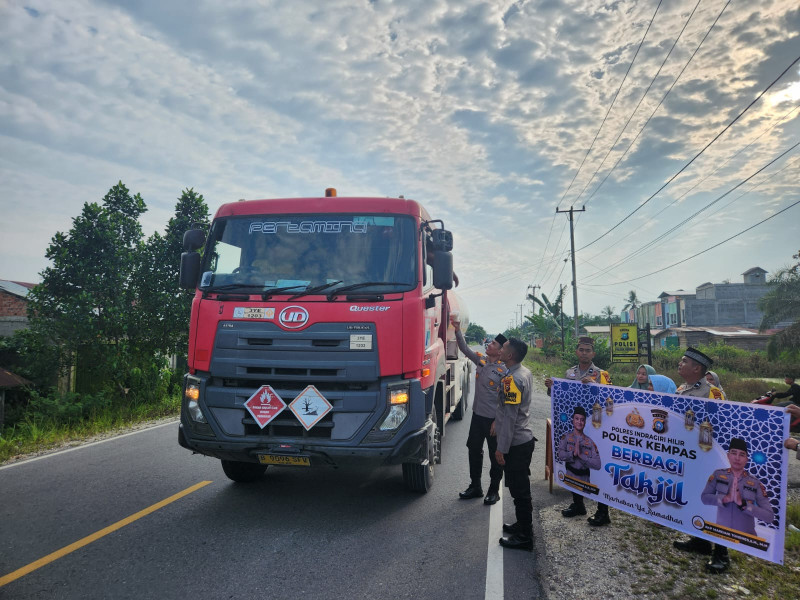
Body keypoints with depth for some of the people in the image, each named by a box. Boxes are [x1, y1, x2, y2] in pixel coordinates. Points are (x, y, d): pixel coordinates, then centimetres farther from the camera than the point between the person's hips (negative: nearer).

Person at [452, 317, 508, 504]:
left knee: (495, 455, 7)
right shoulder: (480, 360, 3)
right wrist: (458, 330, -3)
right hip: (477, 415, 7)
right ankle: (475, 486, 31)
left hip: (493, 418, -7)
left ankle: (494, 490, 22)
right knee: (474, 450, 15)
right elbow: (464, 348, 8)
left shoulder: (503, 371, -16)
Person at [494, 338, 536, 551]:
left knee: (519, 490, 1)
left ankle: (524, 537, 11)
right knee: (521, 487, 21)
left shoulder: (512, 380, -23)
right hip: (524, 439, 10)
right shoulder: (525, 373, 7)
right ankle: (522, 525, 34)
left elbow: (510, 417, -23)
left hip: (515, 443, -10)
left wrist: (502, 448, -19)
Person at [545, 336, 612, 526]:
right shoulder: (569, 373, 8)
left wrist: (593, 384, -29)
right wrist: (551, 387, -5)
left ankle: (602, 512, 11)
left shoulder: (601, 374, -7)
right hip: (572, 426, 5)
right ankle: (577, 504, 31)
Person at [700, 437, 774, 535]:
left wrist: (742, 503, -23)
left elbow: (770, 517, -12)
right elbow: (704, 498, -4)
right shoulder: (718, 475, -3)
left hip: (746, 536, -1)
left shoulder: (756, 484, -7)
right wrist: (726, 498, -20)